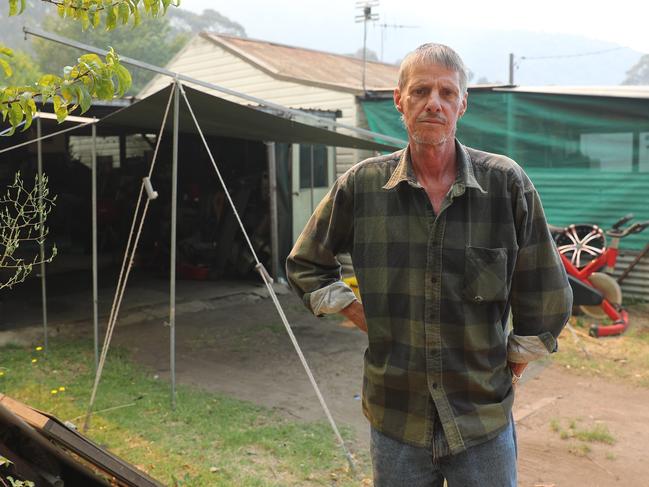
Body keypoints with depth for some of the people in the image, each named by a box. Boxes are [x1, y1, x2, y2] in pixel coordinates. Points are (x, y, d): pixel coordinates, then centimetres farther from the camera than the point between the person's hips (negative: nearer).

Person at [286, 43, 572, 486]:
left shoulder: (506, 183, -7)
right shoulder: (362, 184, -4)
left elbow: (547, 299, 2)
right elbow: (305, 265, 9)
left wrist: (511, 367, 6)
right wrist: (363, 317, 2)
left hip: (484, 421, 0)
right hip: (395, 420, 1)